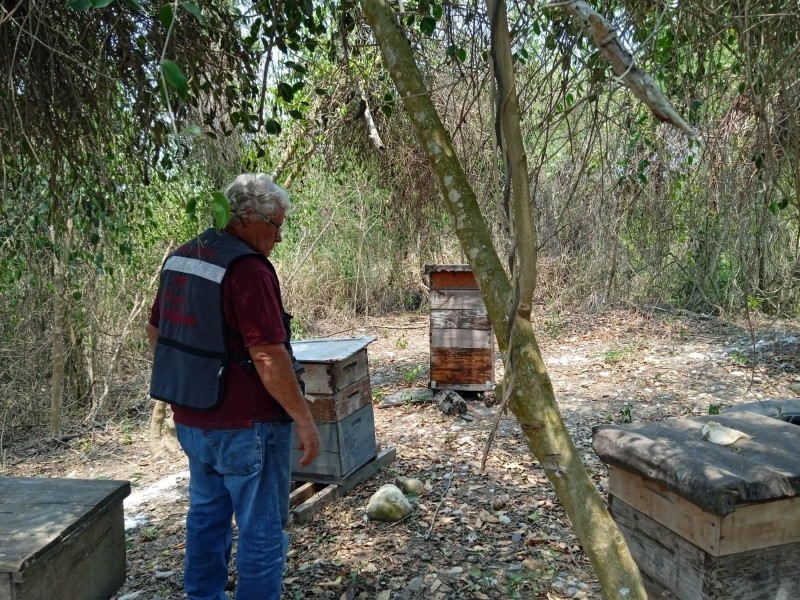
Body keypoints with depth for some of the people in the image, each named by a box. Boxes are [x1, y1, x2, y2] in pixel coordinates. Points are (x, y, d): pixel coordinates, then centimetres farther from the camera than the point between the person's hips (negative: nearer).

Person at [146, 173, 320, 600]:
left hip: (191, 419, 9)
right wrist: (304, 420, -17)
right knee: (262, 530, 6)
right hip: (245, 425, -9)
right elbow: (268, 356, -25)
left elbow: (155, 331, 16)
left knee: (206, 515, 23)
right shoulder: (248, 269, -21)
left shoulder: (180, 259, 7)